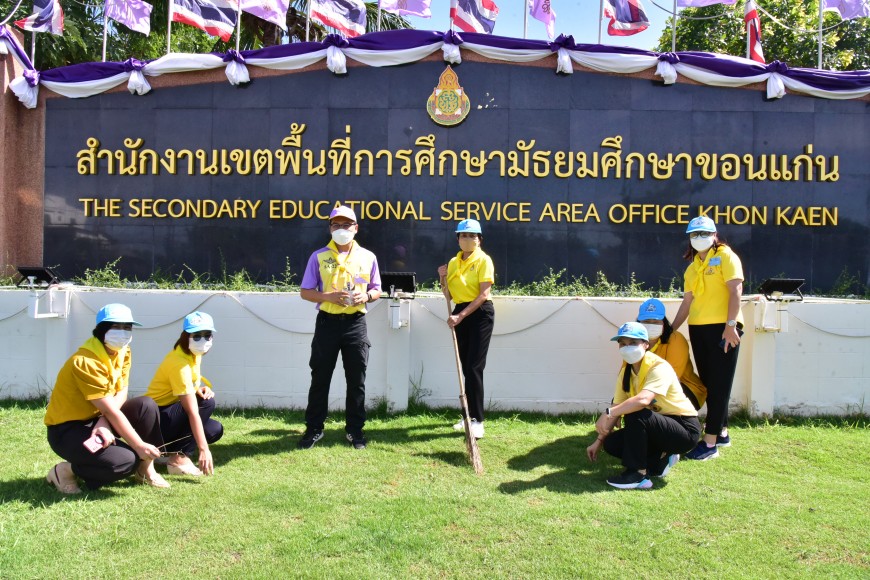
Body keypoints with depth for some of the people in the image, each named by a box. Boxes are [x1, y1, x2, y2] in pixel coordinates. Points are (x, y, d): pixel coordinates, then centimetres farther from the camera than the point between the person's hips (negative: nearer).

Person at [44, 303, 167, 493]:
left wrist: (104, 422, -23)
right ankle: (66, 470, -2)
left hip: (98, 419, 8)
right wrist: (139, 446, -25)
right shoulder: (85, 362, -26)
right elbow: (111, 411, -27)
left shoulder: (122, 351, -1)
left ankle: (145, 469, 0)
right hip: (67, 429, -8)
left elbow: (121, 393, -3)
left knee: (147, 405, -14)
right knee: (125, 461, -26)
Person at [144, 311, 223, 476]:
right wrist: (204, 449, -33)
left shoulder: (195, 354, 0)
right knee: (207, 403, -24)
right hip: (155, 418, -9)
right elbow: (192, 411, -31)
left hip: (171, 411, 9)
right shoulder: (179, 363, -27)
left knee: (215, 430, -2)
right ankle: (179, 458, -16)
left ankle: (169, 452, 11)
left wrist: (202, 388, -12)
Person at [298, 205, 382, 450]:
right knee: (320, 378, 5)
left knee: (356, 379, 6)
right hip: (327, 322, -1)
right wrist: (329, 296, -16)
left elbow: (377, 290, 13)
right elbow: (305, 292, 2)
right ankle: (314, 428, 18)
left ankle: (355, 429, 19)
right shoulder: (319, 257, 1)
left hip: (356, 324, 1)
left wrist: (366, 296, -11)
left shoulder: (368, 257, 5)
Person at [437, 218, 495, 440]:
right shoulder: (453, 262, 11)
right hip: (461, 313, 6)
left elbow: (484, 294, -16)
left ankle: (477, 421, -6)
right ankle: (471, 415, 18)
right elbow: (449, 296, 13)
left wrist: (461, 316, -22)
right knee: (466, 367, 9)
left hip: (480, 314, -6)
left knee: (474, 368, -10)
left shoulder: (483, 260, -7)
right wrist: (443, 278, -5)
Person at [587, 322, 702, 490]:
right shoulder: (625, 371, 2)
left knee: (635, 415, -31)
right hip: (659, 426, 8)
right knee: (611, 443, -7)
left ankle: (638, 474, -19)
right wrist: (599, 441, -5)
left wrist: (607, 413, -38)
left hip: (685, 429, -8)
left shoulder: (659, 367, -23)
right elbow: (618, 408, 1)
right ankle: (660, 460, 7)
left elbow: (643, 400, -41)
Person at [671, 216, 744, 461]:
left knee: (718, 385, -4)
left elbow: (735, 289, -12)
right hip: (698, 329, 7)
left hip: (723, 328, -7)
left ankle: (710, 443, -2)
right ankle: (722, 433, 27)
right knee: (708, 383, 13)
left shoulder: (725, 256, -3)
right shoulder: (692, 267, 17)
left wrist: (730, 325, -20)